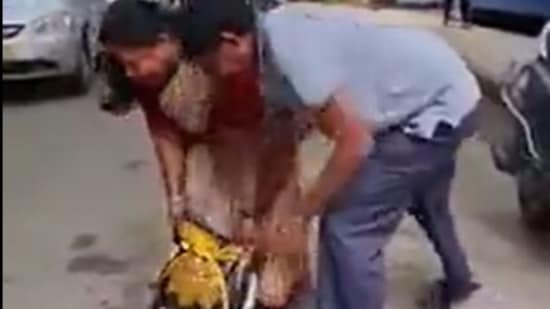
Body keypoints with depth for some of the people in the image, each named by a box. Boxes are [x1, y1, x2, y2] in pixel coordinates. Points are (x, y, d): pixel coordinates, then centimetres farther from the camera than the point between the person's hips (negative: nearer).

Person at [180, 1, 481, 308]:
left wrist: (297, 217, -18)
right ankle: (458, 281, 60)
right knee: (423, 199, 34)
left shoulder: (288, 46, -29)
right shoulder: (273, 44, 0)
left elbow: (355, 142, -28)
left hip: (437, 108, -10)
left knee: (347, 229, -8)